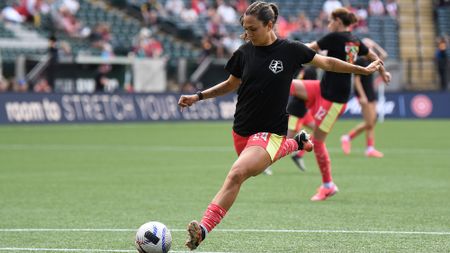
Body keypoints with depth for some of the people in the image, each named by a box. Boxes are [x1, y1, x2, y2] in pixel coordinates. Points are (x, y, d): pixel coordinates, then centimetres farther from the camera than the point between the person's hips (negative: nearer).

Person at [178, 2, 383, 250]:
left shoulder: (290, 50, -9)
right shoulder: (244, 52, -1)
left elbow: (327, 62, 7)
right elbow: (231, 84, 16)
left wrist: (363, 69, 8)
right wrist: (198, 96, 7)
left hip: (270, 133, -5)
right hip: (242, 131, 6)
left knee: (237, 174, -26)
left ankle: (203, 229, -31)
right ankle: (295, 143, 49)